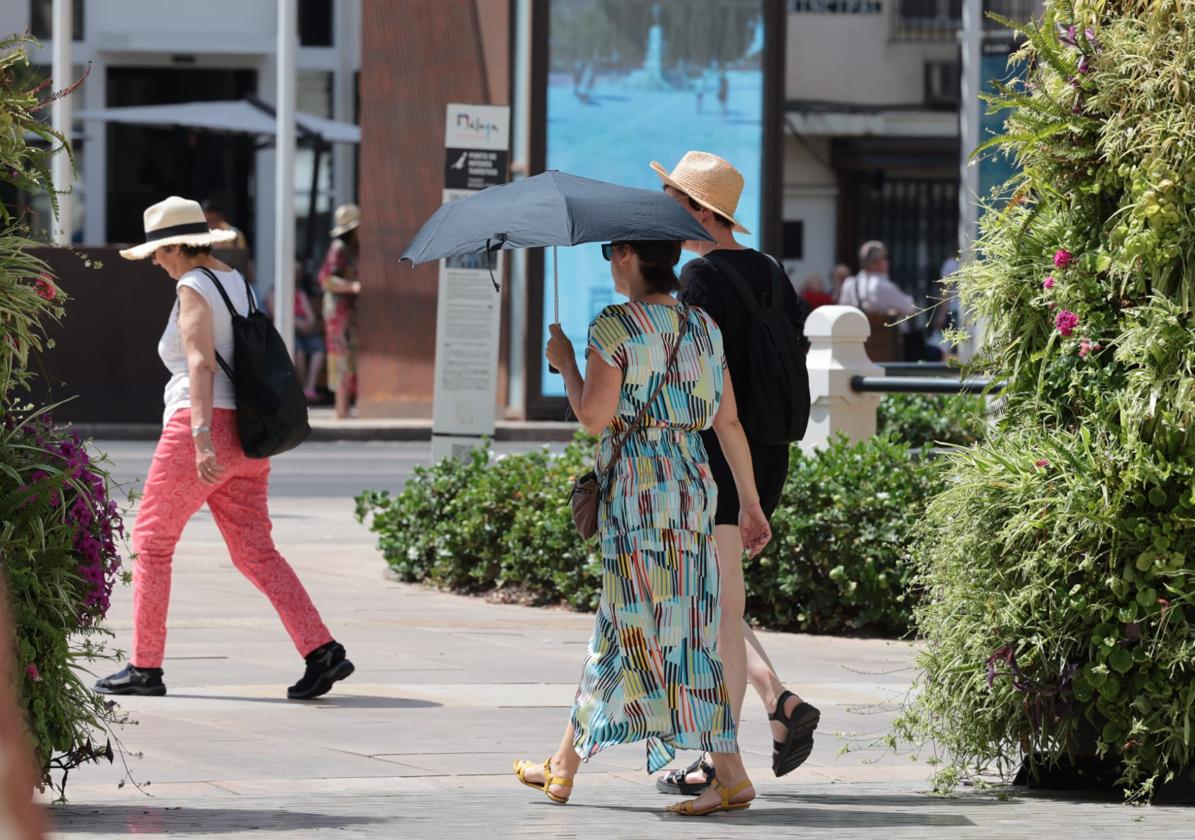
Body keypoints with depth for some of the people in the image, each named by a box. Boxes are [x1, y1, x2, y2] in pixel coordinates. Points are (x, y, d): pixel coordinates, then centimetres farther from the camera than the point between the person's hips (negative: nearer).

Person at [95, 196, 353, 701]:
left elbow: (201, 363, -20)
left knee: (151, 542, 4)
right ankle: (322, 652, -8)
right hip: (244, 437, 8)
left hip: (200, 429, -8)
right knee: (255, 551, 5)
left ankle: (145, 668, 5)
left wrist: (201, 438, -28)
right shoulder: (240, 286, 17)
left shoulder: (194, 288, -8)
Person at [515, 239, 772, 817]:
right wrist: (751, 504, 14)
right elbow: (729, 422, 10)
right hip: (693, 485, 7)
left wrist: (565, 363, 3)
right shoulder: (703, 326, 10)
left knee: (656, 630, -2)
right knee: (616, 627, 12)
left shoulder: (614, 328, -10)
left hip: (638, 485, -7)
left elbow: (594, 417, -13)